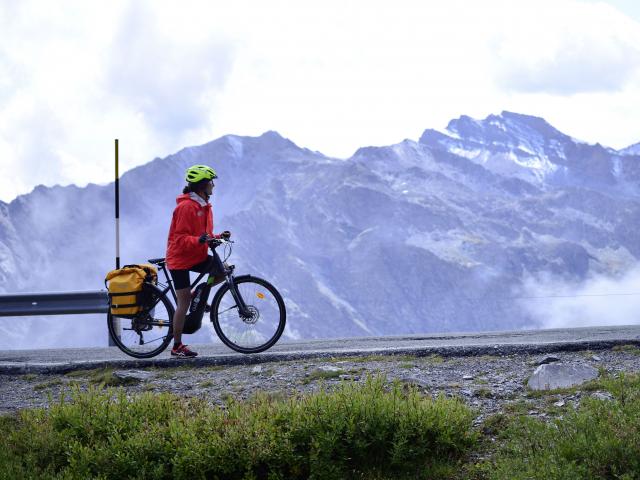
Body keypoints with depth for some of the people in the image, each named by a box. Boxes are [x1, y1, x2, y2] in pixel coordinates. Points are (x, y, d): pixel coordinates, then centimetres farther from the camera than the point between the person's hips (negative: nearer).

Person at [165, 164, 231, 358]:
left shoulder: (204, 206, 9)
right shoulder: (186, 207, -20)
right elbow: (181, 239, -23)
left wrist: (218, 237, 0)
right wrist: (199, 240, -39)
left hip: (197, 256, 8)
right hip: (180, 258, -8)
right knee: (184, 302, -7)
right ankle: (177, 347, 1)